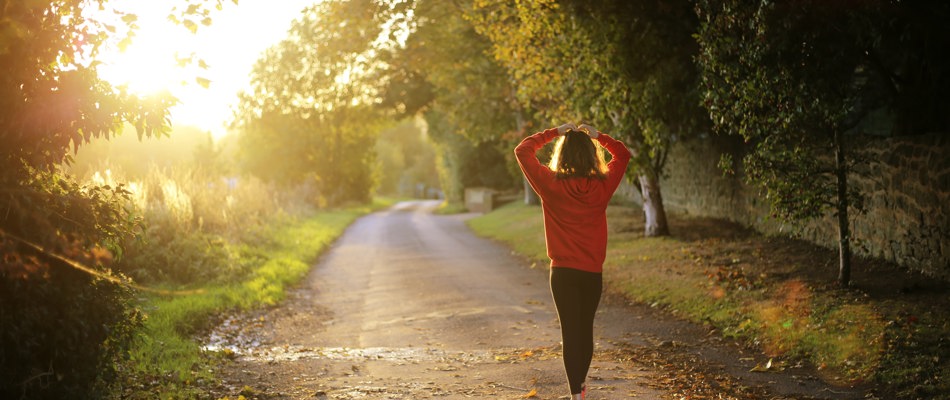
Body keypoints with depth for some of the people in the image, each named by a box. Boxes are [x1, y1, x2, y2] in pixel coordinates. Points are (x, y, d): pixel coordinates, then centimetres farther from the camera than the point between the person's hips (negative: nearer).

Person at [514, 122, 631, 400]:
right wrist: (597, 136, 10)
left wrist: (554, 133, 4)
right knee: (586, 329, 17)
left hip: (563, 272, -2)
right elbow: (623, 155, 13)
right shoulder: (602, 186, -4)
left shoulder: (551, 185, -10)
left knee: (570, 331, -1)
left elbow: (523, 150, 1)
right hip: (593, 272, 3)